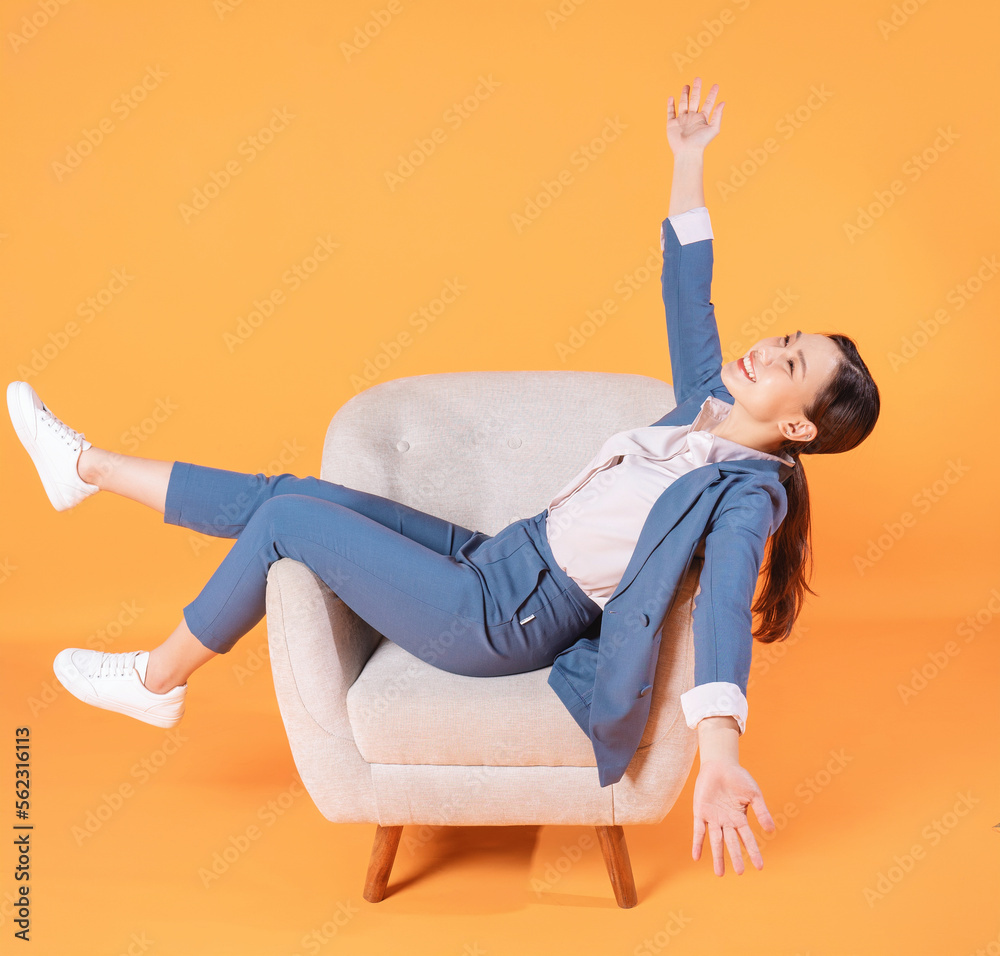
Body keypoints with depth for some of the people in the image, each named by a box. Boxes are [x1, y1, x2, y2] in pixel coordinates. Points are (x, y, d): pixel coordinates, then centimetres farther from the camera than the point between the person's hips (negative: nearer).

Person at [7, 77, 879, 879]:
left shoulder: (750, 488, -19)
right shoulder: (709, 409, 4)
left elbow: (723, 613, -35)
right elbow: (686, 295, 12)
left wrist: (719, 753, -49)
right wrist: (688, 164, 11)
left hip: (499, 623, -8)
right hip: (494, 561, 8)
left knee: (288, 516, -9)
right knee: (286, 492, 6)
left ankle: (158, 681, 13)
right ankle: (88, 466, 25)